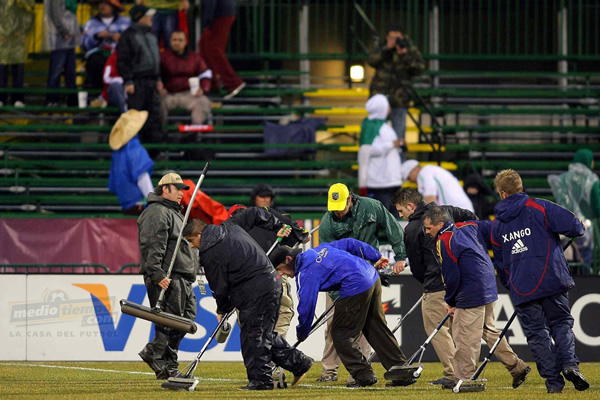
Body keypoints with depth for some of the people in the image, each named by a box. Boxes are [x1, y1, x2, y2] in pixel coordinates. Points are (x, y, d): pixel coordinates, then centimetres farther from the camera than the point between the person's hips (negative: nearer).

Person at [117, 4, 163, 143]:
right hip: (137, 82, -8)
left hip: (151, 82, 8)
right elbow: (122, 60, -11)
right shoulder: (128, 36, -7)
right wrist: (128, 81, -16)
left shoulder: (150, 36, 18)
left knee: (154, 114, 7)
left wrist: (158, 78, 20)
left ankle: (155, 141, 10)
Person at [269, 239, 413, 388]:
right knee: (378, 330, 17)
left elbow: (306, 307, -9)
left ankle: (364, 375, 1)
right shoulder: (318, 249, 18)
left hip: (356, 287, -10)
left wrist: (301, 335, 5)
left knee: (340, 333, 2)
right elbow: (349, 243, 21)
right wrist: (376, 257, 25)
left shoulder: (306, 273, -8)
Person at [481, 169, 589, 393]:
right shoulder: (539, 208, -2)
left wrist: (509, 284, 33)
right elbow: (572, 224, -11)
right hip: (552, 280, -1)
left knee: (537, 333, 7)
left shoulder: (496, 225, 11)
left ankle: (553, 380, 0)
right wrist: (579, 229, 14)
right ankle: (569, 363, -13)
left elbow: (500, 263, 19)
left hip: (521, 289, 2)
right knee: (561, 323, 12)